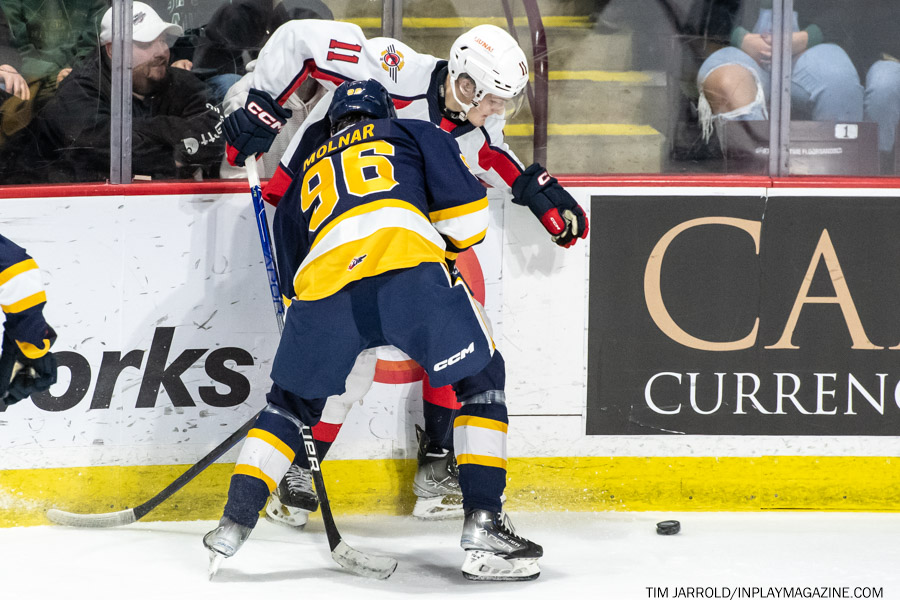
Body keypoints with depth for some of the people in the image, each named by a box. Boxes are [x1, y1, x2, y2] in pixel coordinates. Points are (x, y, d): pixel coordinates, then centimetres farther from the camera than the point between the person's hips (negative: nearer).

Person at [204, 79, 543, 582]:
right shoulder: (415, 134, 29)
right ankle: (483, 527, 3)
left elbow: (291, 276, 37)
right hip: (409, 267, -3)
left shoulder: (306, 173, 37)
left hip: (324, 286, 3)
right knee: (481, 380, 13)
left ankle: (235, 523, 15)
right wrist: (452, 244, 35)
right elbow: (465, 217, 15)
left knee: (292, 401, 24)